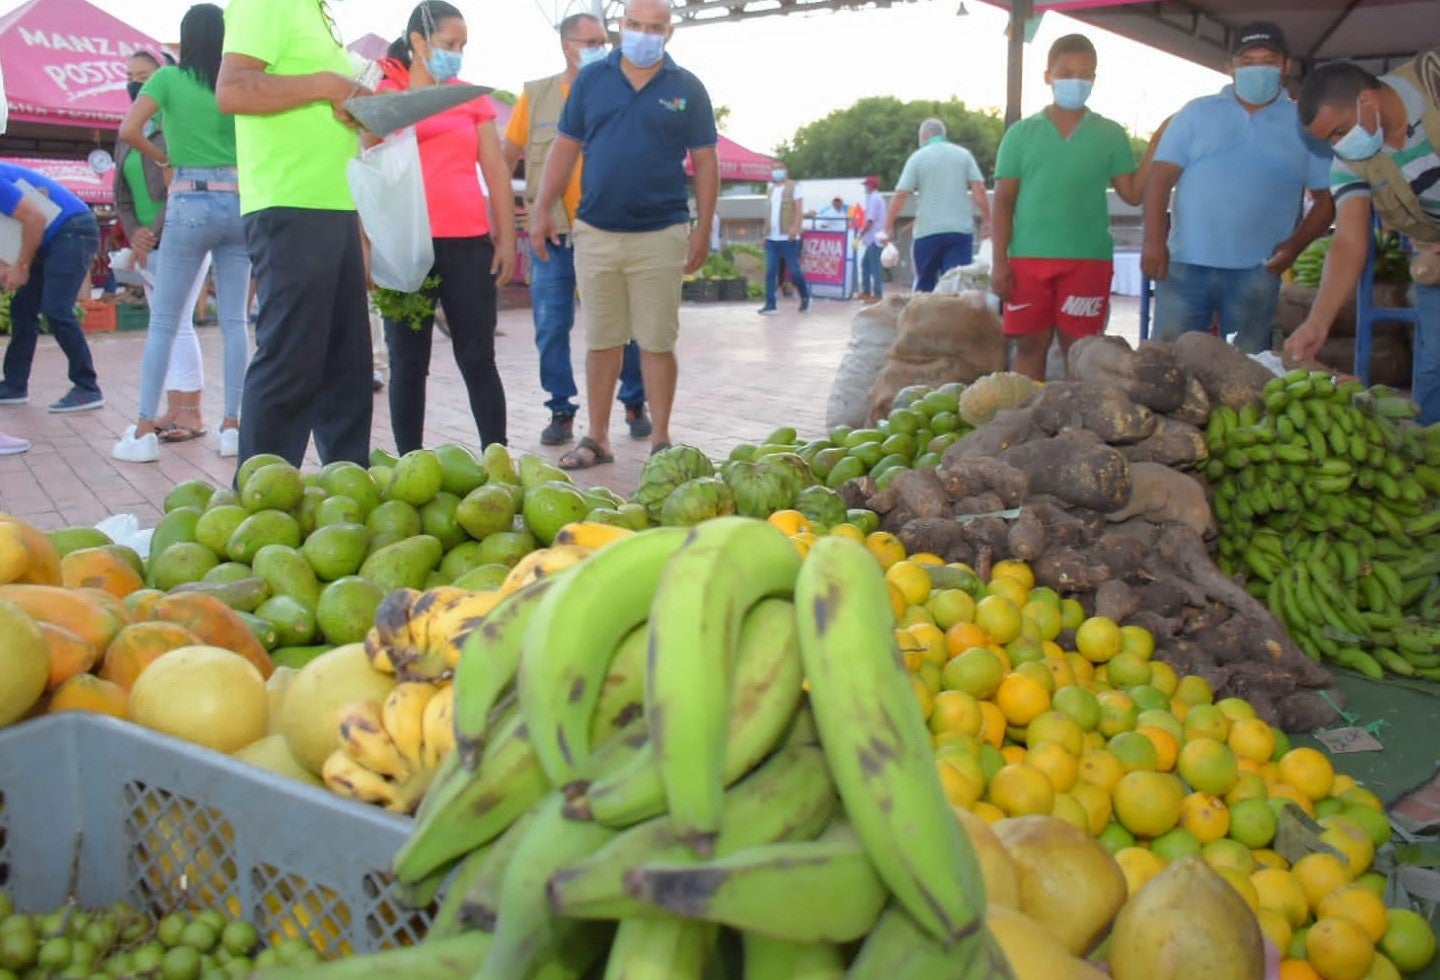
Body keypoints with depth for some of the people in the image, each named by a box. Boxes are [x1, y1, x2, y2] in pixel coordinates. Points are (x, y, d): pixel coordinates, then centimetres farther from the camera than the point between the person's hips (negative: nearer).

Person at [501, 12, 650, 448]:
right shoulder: (535, 95, 6)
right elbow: (506, 159, 12)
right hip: (552, 232, 1)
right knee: (551, 326, 3)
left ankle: (635, 403, 19)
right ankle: (561, 411, 15)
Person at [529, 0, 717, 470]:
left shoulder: (687, 89, 4)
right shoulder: (591, 80, 8)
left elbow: (705, 163, 4)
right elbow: (565, 148, 9)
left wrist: (703, 229, -2)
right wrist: (541, 210, 3)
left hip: (660, 235, -2)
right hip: (595, 232, 2)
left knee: (657, 343, 2)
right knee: (601, 341, 8)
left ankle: (660, 441, 11)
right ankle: (597, 438, 16)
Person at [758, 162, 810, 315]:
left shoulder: (793, 187, 0)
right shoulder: (770, 190, 18)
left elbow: (799, 210, -9)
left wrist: (795, 228, -24)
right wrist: (766, 232, 16)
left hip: (788, 238, -5)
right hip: (771, 239, 5)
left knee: (794, 271, -1)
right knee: (770, 272, -2)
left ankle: (805, 296, 21)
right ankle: (770, 305, -1)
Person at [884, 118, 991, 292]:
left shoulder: (918, 157, 3)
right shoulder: (964, 154, 9)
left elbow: (900, 195, -4)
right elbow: (979, 190, 0)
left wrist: (888, 226, 2)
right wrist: (986, 220, 7)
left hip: (928, 231, -1)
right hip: (961, 229, 1)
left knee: (924, 285, 11)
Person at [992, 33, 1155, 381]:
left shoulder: (1110, 134, 7)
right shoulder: (1021, 133, 6)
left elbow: (1132, 193, 4)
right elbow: (1004, 201, 4)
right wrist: (999, 262, -4)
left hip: (1088, 260, 0)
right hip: (1028, 259, 0)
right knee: (1030, 346, 4)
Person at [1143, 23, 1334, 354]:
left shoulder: (1303, 125, 9)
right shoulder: (1196, 113, 7)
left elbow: (1328, 196, 9)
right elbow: (1161, 178, 1)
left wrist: (1296, 244, -7)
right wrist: (1154, 241, -11)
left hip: (1256, 271, 1)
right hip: (1185, 264, 0)